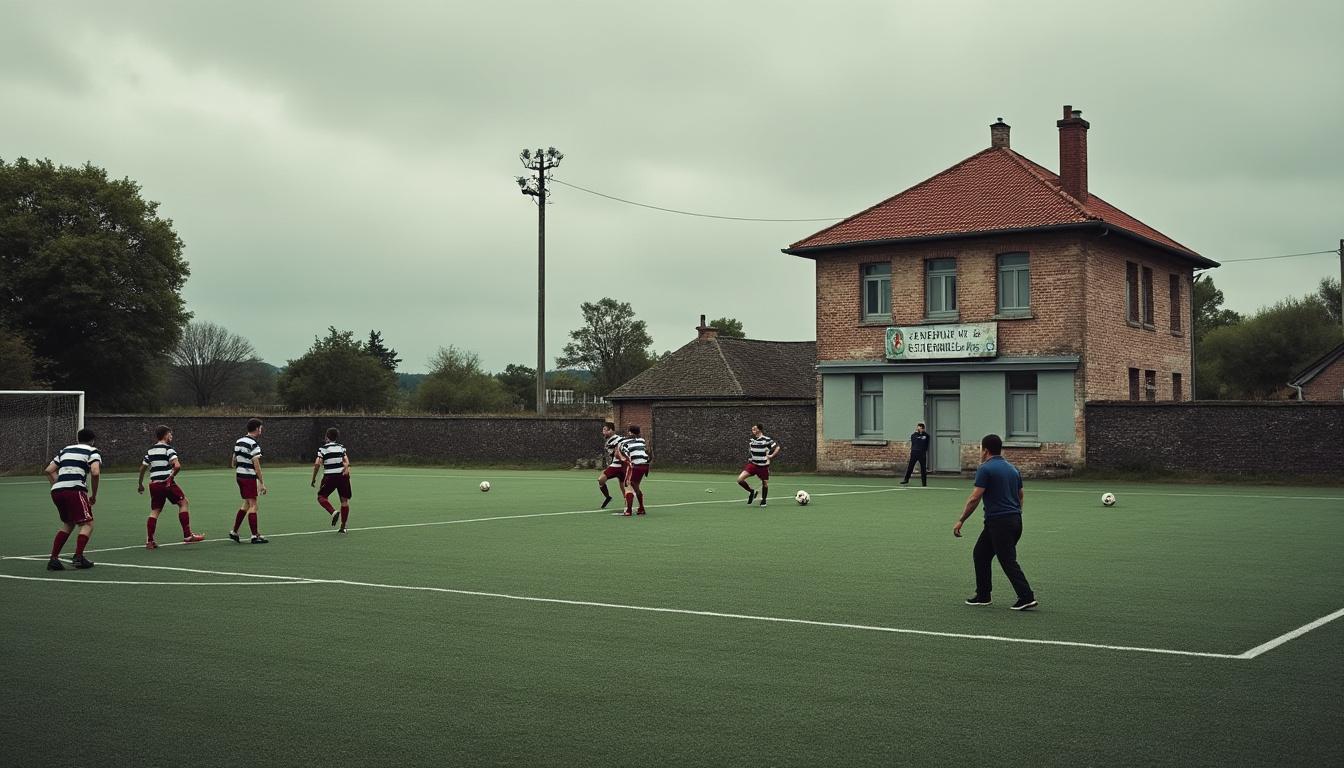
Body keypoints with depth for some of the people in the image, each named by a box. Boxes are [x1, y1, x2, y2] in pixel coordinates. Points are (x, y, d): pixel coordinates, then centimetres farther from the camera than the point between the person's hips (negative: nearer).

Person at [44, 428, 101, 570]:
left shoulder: (66, 450, 27)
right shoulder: (92, 451, 8)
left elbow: (49, 470, 23)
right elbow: (95, 472, -9)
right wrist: (94, 495, 2)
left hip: (56, 490, 7)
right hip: (75, 489, -6)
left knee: (67, 524, 22)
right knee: (87, 524, 2)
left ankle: (53, 558, 15)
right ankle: (78, 557, -13)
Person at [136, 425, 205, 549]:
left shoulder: (150, 450, 14)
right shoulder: (168, 449, -7)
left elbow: (142, 468, 17)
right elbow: (177, 465, -21)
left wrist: (140, 484, 26)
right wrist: (172, 476, -5)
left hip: (154, 484, 6)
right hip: (167, 483, -6)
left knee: (155, 511, 11)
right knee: (183, 502, 6)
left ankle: (149, 541, 5)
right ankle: (187, 536, 2)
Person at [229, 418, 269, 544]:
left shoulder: (239, 441, 11)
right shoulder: (254, 444, -15)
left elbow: (234, 460, 16)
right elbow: (256, 465, -18)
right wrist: (262, 483, -15)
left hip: (239, 476, 8)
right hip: (249, 477, -8)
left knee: (246, 503, 20)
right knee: (253, 505, -5)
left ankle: (234, 531, 22)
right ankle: (255, 536, -5)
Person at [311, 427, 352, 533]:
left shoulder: (323, 448, 1)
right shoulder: (341, 447, 11)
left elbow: (317, 464, -6)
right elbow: (346, 461, -4)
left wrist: (314, 479, 2)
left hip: (329, 476, -3)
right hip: (342, 475, 3)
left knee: (321, 497, 11)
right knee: (344, 500, 8)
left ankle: (333, 512, -15)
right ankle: (343, 527, 9)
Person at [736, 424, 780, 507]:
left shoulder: (767, 440, -12)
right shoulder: (751, 440, 5)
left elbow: (777, 448, -9)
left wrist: (771, 456, -12)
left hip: (763, 466, -4)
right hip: (753, 464, 4)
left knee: (765, 484, 7)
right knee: (740, 479, -13)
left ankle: (763, 500, 32)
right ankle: (752, 491, 10)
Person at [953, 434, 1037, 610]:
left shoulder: (985, 469, -9)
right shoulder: (1013, 469, 14)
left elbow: (974, 498, -13)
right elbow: (1020, 497, 19)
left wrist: (961, 521, -6)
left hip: (998, 521, -8)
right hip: (1015, 520, 8)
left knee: (1008, 561, -5)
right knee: (980, 554, 17)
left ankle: (1027, 597, -10)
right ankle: (982, 595, 20)